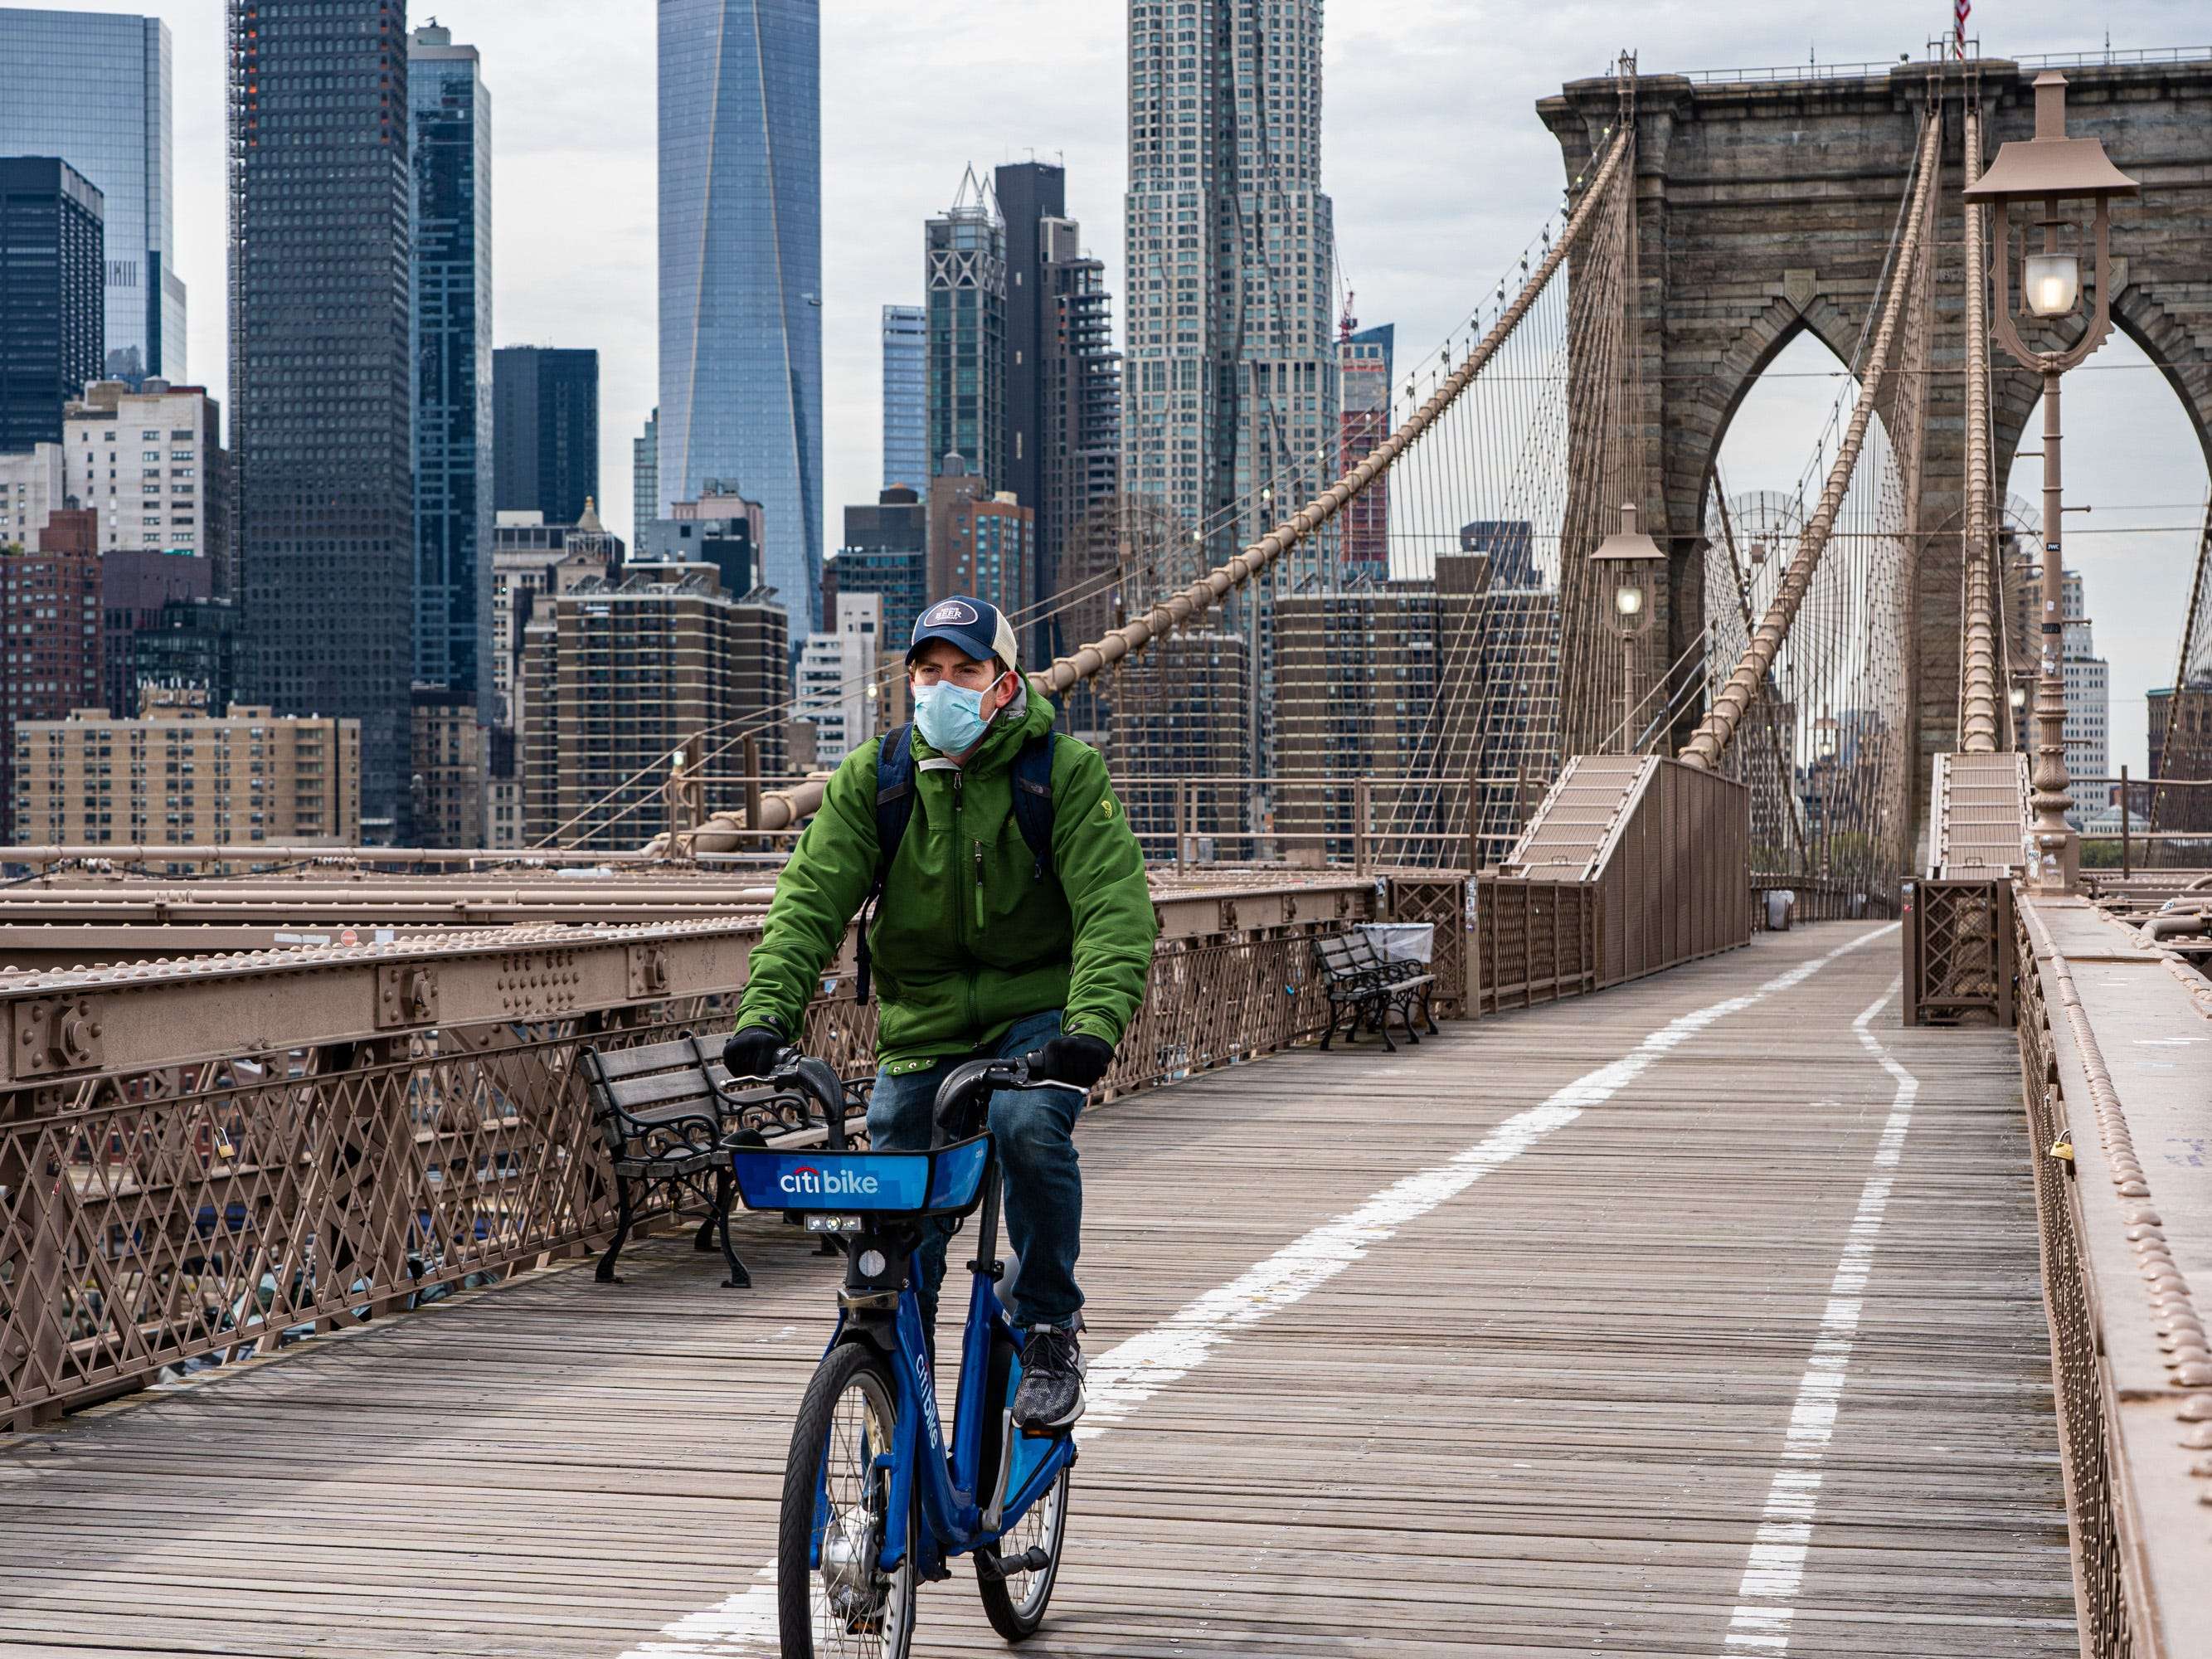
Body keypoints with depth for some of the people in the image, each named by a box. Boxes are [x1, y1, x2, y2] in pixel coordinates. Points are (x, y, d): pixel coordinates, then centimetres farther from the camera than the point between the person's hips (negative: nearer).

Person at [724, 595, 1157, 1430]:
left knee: (1028, 1125, -33)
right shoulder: (874, 776, -2)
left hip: (1037, 1015, -3)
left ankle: (1049, 1330, -13)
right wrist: (767, 1011, -26)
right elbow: (811, 898, -9)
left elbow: (1115, 909, -20)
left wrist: (1093, 1023, -37)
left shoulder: (1066, 771, -11)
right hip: (922, 1026, 3)